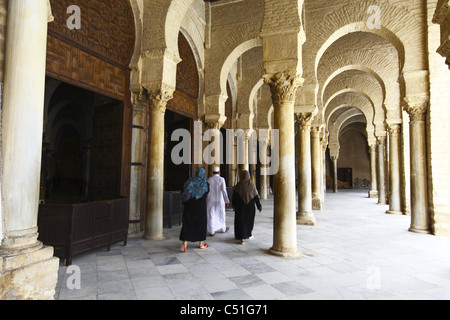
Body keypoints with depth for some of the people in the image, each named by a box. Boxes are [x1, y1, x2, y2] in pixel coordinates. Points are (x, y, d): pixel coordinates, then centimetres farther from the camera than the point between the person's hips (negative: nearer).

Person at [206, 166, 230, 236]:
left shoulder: (209, 180, -2)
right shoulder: (221, 179, -8)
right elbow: (224, 191, -13)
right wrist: (227, 201, -9)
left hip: (211, 201, 1)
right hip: (220, 200, -1)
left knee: (211, 216, 4)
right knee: (221, 214, 15)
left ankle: (211, 231, 3)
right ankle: (223, 228, 31)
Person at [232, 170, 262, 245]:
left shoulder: (238, 185, -10)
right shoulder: (252, 184, -7)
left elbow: (234, 197, -6)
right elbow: (256, 196, -5)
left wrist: (234, 205, 8)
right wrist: (259, 206, 2)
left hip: (240, 206, -2)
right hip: (250, 206, 2)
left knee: (241, 221, 4)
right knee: (249, 220, 21)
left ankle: (242, 238, -4)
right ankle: (249, 235, 36)